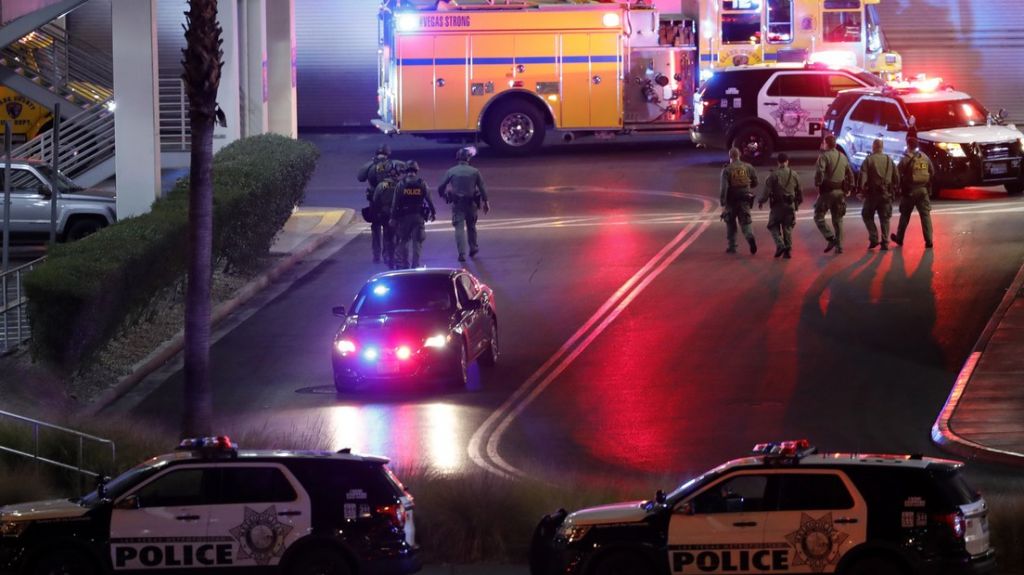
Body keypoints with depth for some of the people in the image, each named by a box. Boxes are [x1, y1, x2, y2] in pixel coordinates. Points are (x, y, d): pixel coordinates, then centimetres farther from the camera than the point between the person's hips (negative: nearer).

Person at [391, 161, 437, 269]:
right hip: (419, 216, 0)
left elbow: (395, 203, -5)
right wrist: (433, 212, 16)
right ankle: (415, 265, 1)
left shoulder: (401, 185, -5)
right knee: (417, 242, 4)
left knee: (403, 241, 13)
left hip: (404, 216, 0)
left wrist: (393, 218, -1)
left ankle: (403, 263, 12)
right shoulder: (422, 184, -3)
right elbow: (429, 200, 1)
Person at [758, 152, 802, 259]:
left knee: (774, 226, 8)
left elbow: (767, 190, -10)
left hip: (777, 206, -3)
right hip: (790, 205, 3)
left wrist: (761, 201, 5)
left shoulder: (774, 175, -9)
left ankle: (780, 245, -12)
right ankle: (788, 249, 5)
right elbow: (799, 191, 11)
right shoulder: (794, 175, 3)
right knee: (788, 228, 10)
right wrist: (798, 202, 28)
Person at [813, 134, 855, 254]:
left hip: (827, 191, -6)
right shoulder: (843, 157, 11)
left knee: (819, 217, 4)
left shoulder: (824, 156, -9)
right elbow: (850, 174, 16)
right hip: (840, 192, 6)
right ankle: (839, 246, 9)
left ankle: (830, 238, -12)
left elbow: (819, 172, -24)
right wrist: (849, 189, 22)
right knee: (838, 219, 12)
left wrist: (818, 185, -11)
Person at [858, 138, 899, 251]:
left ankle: (874, 238, -1)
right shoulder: (889, 160, 6)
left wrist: (861, 190, -4)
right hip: (886, 194, 3)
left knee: (867, 216, 12)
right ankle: (885, 242, 3)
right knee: (885, 218, 9)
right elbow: (897, 178, 7)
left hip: (872, 194, -3)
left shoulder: (868, 160, -7)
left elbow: (863, 177, -13)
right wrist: (892, 189, 18)